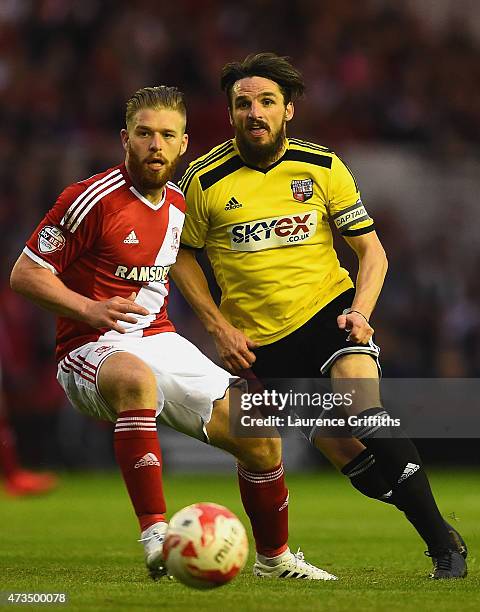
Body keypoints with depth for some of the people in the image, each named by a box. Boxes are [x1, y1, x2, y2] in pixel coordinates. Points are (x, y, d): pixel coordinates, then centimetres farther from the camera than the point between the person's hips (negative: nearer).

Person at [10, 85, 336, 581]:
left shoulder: (176, 204, 11)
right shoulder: (92, 200, -12)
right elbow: (24, 274, -10)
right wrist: (89, 309, -22)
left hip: (159, 340, 7)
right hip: (92, 350, -7)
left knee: (259, 436, -4)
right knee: (136, 378, -43)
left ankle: (273, 557, 19)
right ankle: (155, 535, -46)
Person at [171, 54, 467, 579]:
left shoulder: (322, 167, -2)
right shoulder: (205, 180, -5)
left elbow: (371, 249, 4)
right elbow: (182, 256, 9)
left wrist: (360, 309, -13)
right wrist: (219, 327, -2)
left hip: (329, 309, -1)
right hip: (259, 341, 1)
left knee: (360, 407, -26)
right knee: (345, 452, -6)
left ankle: (443, 542, -20)